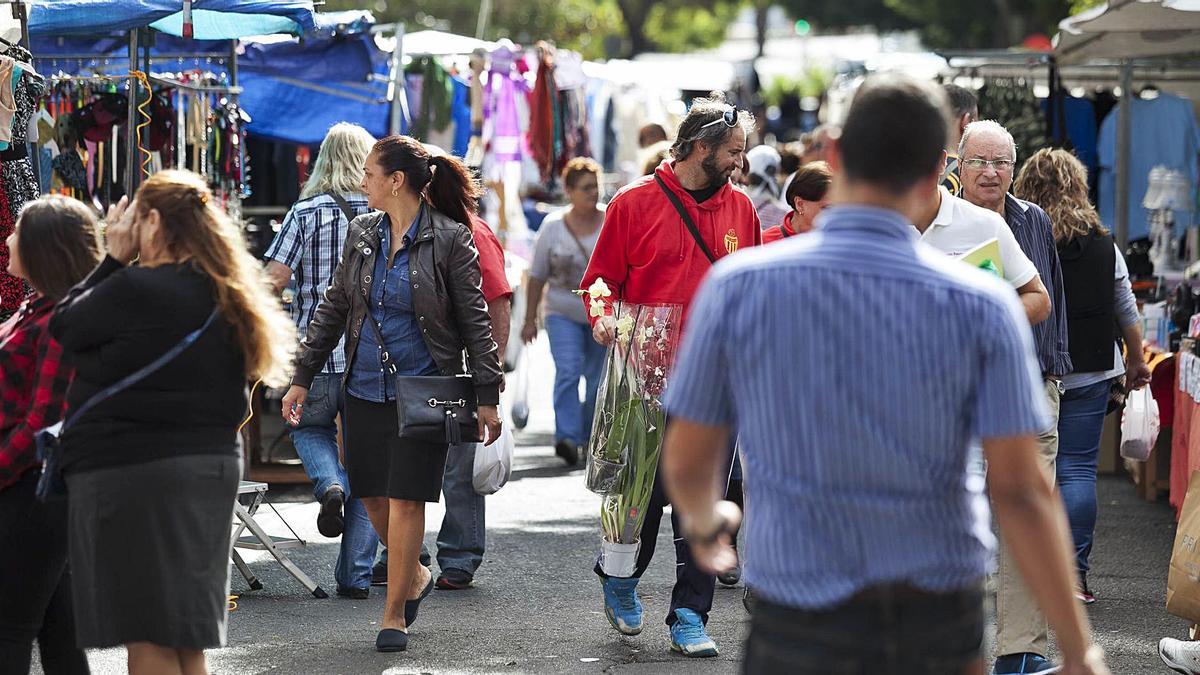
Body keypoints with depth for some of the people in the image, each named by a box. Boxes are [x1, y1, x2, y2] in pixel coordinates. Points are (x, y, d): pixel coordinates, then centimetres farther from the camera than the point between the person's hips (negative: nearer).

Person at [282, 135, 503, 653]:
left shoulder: (449, 240, -8)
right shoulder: (362, 233, 6)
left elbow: (475, 323, -5)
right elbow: (333, 309, 13)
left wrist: (488, 397, -8)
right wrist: (302, 378, 9)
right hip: (365, 390, 5)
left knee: (405, 499, -5)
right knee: (373, 497, 8)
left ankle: (395, 613, 7)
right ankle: (415, 575, 34)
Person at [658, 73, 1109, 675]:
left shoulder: (737, 286, -6)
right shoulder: (981, 306, -7)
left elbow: (686, 464, 2)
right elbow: (1020, 491, -10)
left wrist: (706, 523, 25)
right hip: (941, 625, 1)